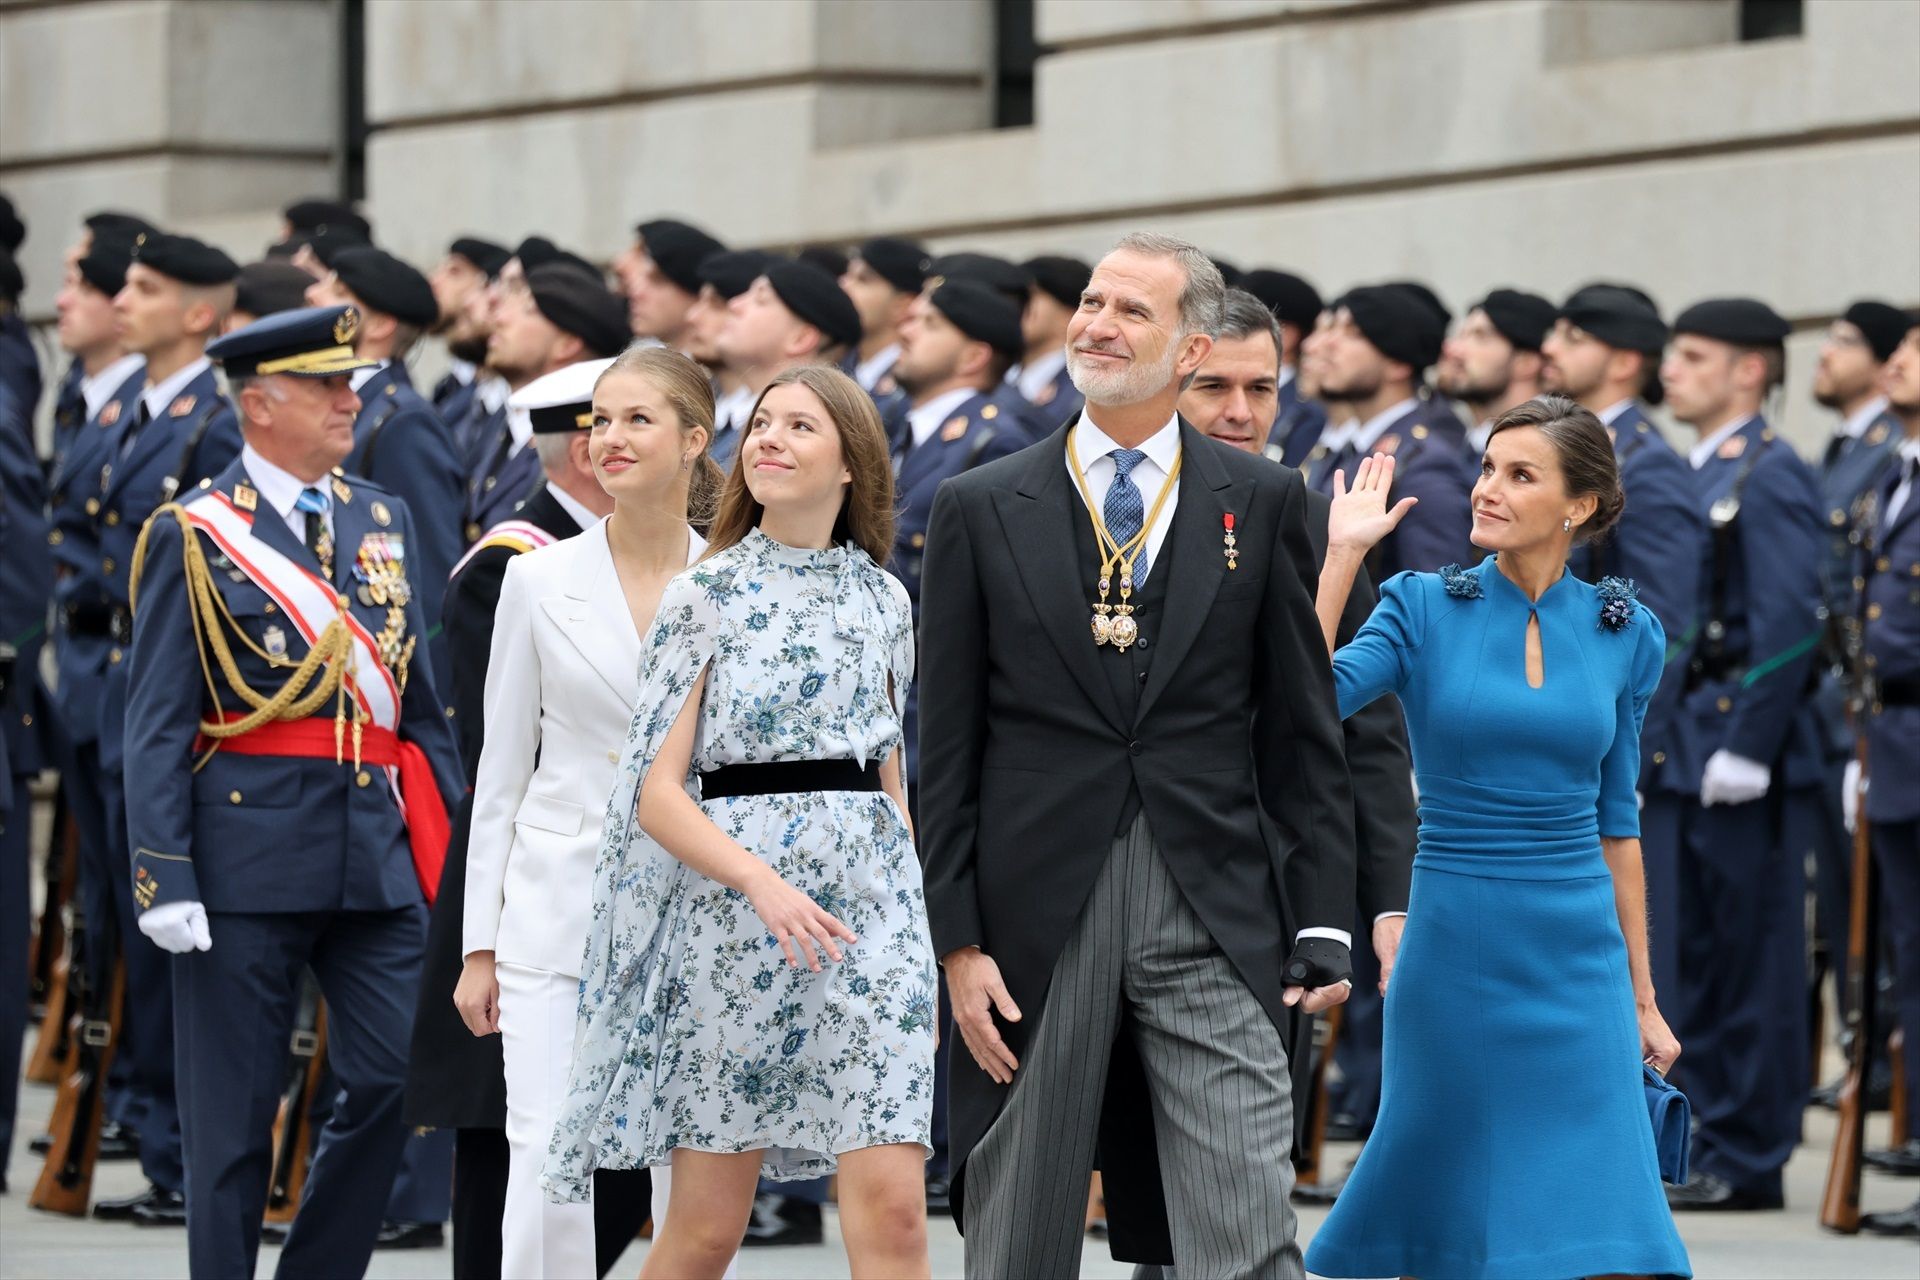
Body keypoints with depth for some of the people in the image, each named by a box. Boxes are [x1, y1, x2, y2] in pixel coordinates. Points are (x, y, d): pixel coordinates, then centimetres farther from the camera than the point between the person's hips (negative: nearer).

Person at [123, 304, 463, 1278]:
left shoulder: (381, 520, 13)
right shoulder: (193, 536, -3)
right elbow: (158, 725, -6)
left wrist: (450, 836, 10)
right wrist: (164, 878, -13)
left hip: (377, 852, 5)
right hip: (249, 852, -5)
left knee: (399, 1073, -2)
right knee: (233, 1112, 1)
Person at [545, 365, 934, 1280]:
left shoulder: (882, 601, 12)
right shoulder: (704, 597, 0)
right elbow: (657, 790, -6)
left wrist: (913, 917, 12)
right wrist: (761, 880, -20)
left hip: (868, 903, 3)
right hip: (731, 908, -3)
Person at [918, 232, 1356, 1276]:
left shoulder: (1262, 504, 7)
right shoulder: (979, 509, 6)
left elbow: (1305, 732, 8)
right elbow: (946, 750, 5)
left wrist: (1322, 926, 2)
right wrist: (957, 942, -2)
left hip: (1214, 919, 0)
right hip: (1037, 916, 1)